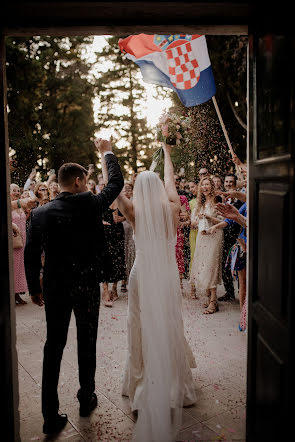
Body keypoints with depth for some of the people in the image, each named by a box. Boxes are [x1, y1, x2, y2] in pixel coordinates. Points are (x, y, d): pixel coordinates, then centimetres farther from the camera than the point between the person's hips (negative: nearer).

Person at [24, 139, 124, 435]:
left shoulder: (39, 213, -5)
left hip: (55, 288, 2)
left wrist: (34, 289, 12)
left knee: (53, 347, 12)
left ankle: (50, 416, 18)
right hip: (87, 285, -2)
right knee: (86, 343, 16)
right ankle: (86, 399, 34)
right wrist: (107, 152, 15)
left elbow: (30, 255, 0)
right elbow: (116, 182, 1)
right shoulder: (89, 204, -13)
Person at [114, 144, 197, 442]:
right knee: (169, 327, 16)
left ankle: (144, 384, 25)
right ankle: (174, 382, 31)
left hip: (143, 275, -2)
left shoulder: (134, 212, -12)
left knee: (143, 328, 11)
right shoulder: (172, 208, -7)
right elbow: (170, 181, 9)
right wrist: (166, 154, 26)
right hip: (168, 275, 2)